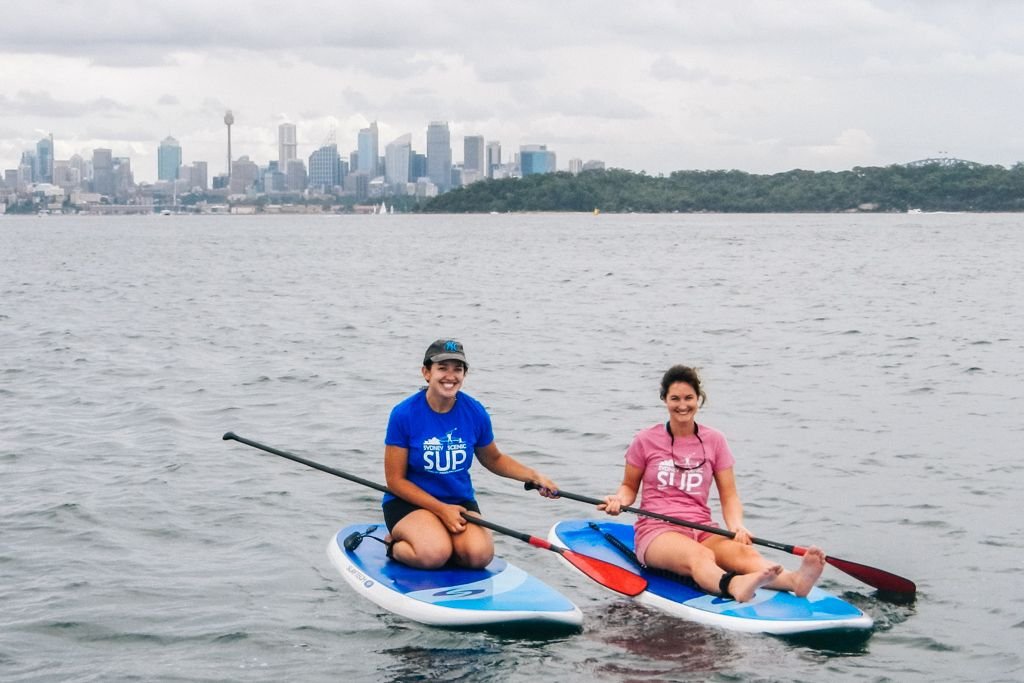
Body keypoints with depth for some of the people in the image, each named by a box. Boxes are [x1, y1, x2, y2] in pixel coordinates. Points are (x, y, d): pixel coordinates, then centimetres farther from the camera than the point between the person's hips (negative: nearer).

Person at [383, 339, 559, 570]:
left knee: (479, 555, -27)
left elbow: (493, 459, 17)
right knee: (434, 554, -33)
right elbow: (395, 481, -10)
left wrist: (534, 476, 2)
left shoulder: (475, 413, -2)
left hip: (460, 501, 3)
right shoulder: (404, 414, -13)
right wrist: (441, 509, -18)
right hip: (409, 501, -3)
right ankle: (396, 545, 2)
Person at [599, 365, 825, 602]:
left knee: (743, 551, -32)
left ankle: (795, 581, -63)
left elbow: (729, 495, 8)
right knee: (700, 556, -40)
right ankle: (735, 586, -74)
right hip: (657, 532, -3)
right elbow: (629, 486, 16)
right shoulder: (646, 441, 5)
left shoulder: (714, 441, 10)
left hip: (703, 531, 3)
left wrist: (737, 526, -12)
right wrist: (620, 500, -7)